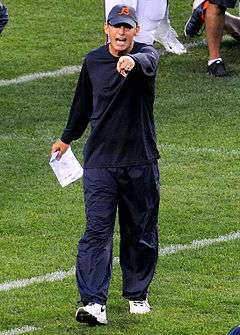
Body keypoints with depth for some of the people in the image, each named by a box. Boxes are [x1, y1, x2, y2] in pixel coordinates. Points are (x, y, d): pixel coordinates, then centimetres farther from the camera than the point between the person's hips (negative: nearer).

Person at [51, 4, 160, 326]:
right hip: (100, 161, 1)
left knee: (140, 231, 10)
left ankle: (137, 294, 29)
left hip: (140, 161, -1)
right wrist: (67, 138, 32)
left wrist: (132, 62, -59)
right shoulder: (93, 61, 4)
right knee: (97, 230, -9)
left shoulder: (146, 54, -8)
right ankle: (93, 302, -15)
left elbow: (149, 62, -35)